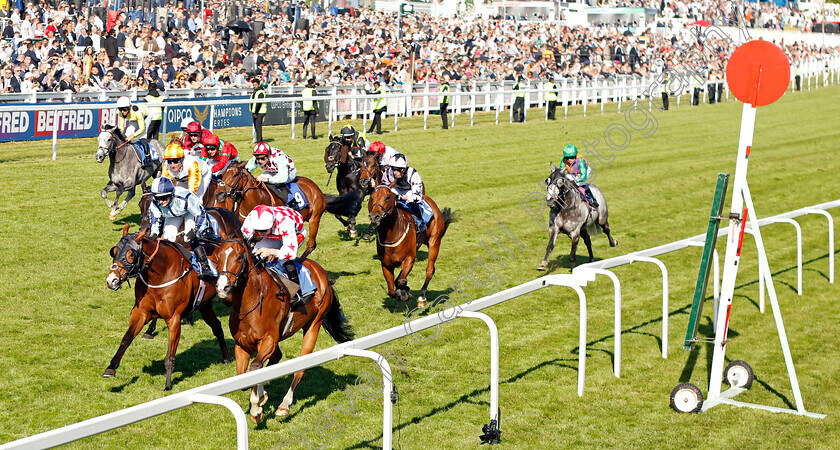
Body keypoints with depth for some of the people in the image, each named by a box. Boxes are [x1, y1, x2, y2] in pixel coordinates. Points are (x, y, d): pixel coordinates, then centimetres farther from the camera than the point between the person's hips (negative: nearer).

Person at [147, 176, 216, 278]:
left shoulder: (185, 198, -43)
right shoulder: (155, 204, -29)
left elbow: (200, 215, -31)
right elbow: (155, 220, -14)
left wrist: (195, 230, -42)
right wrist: (153, 234, -32)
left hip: (193, 212, -5)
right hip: (173, 216, 5)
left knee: (191, 238, -26)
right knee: (167, 238, -8)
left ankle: (205, 267, -25)